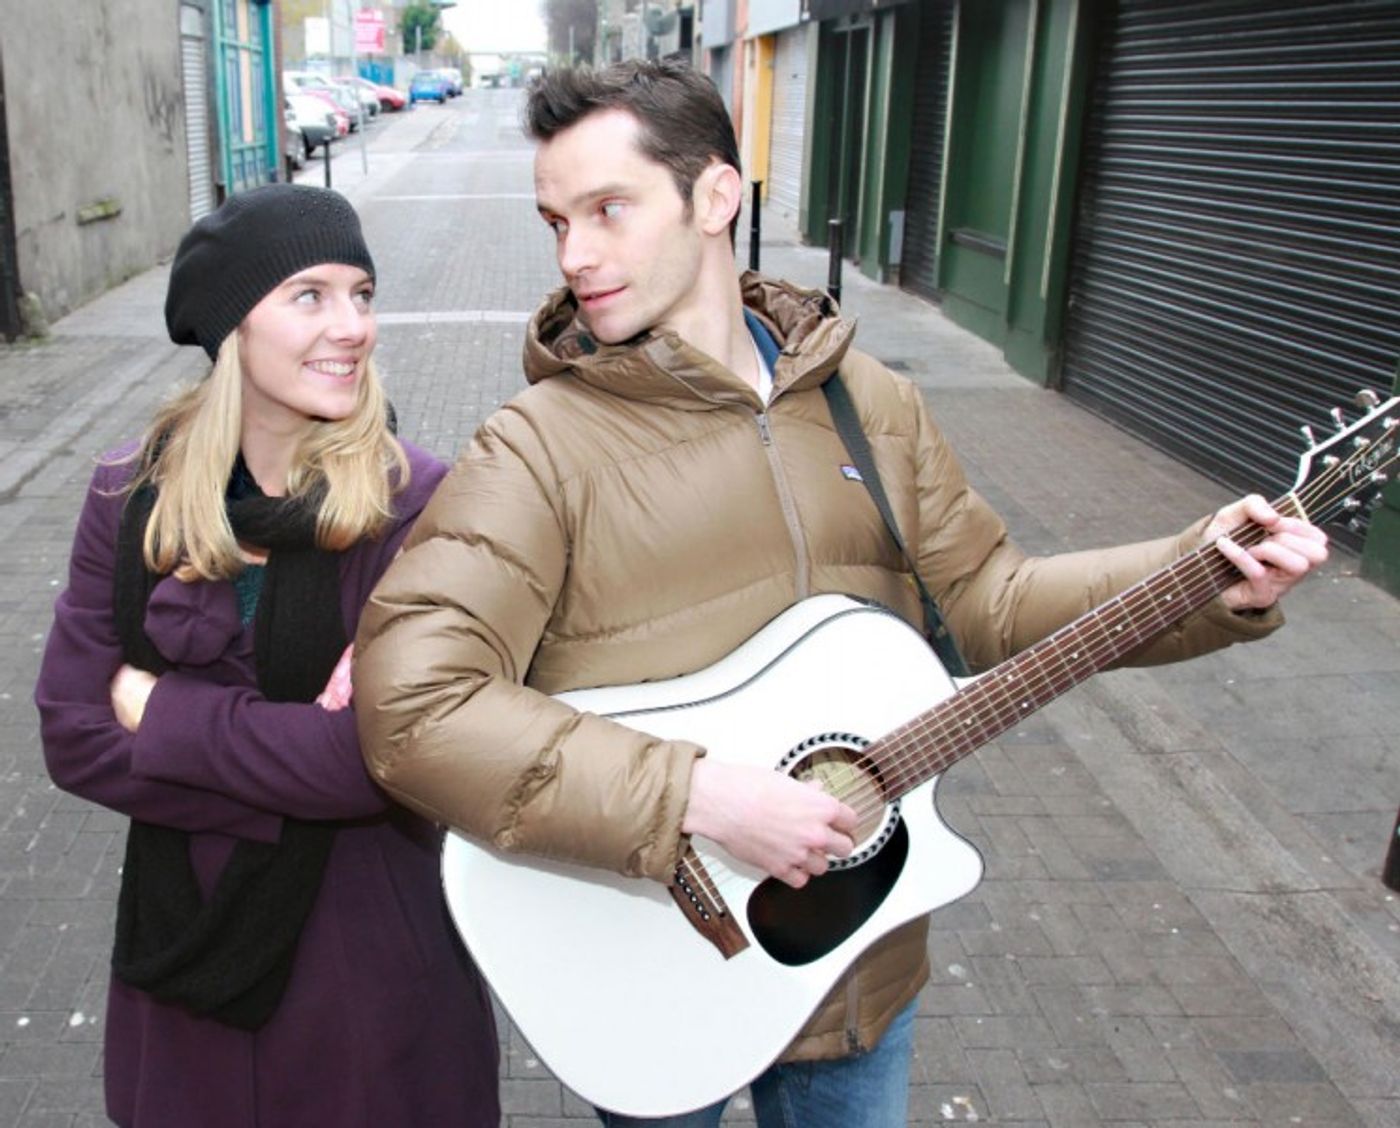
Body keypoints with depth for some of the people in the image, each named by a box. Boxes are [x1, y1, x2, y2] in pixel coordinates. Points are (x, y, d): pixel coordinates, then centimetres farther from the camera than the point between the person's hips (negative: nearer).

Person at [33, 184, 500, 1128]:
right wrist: (291, 776, -18)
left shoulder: (414, 504, -17)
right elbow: (73, 732, -8)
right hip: (181, 938, 3)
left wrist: (161, 714, -16)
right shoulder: (133, 495, -5)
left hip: (370, 945, -3)